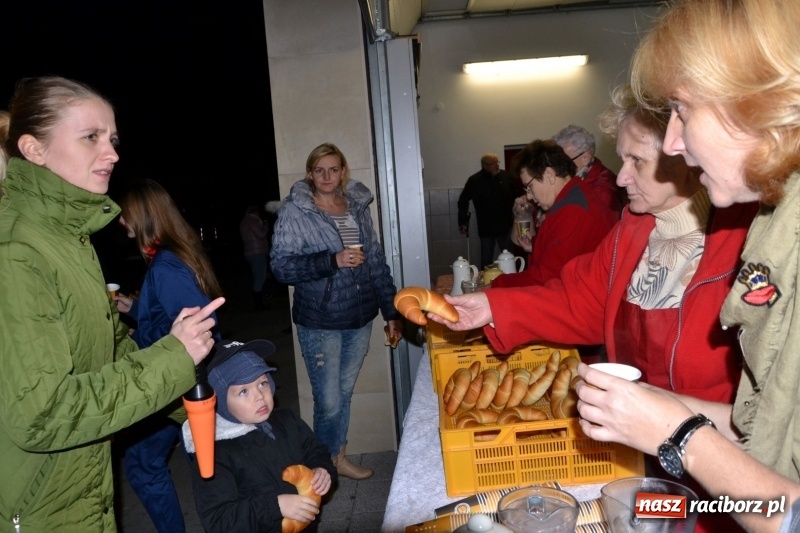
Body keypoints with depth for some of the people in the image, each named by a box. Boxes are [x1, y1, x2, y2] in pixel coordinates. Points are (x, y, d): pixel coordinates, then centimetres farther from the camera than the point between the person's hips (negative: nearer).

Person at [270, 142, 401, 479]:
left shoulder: (357, 205, 8)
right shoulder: (294, 211, -6)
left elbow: (376, 259, 13)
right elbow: (281, 265, -14)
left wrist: (390, 310, 11)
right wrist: (333, 261, -24)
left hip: (360, 318, 5)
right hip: (320, 323, -4)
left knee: (344, 393, 16)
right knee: (329, 401, 1)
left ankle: (339, 458, 35)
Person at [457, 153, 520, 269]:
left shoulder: (507, 177, -1)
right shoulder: (474, 180, -6)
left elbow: (517, 195, 7)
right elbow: (463, 201, 0)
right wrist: (463, 222, -4)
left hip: (505, 225, 2)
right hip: (486, 228, -1)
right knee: (486, 260, 6)